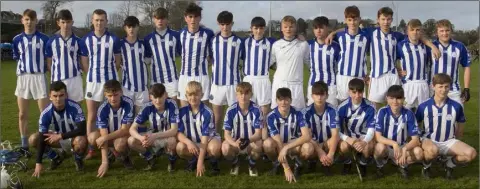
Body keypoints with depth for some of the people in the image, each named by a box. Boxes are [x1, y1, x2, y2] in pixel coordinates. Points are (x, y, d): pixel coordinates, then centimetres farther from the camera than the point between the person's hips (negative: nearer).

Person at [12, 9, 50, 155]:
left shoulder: (43, 39, -1)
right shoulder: (17, 39, 7)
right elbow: (17, 58, 15)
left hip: (39, 77, -3)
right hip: (22, 78, 3)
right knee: (22, 115, 6)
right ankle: (24, 146, 15)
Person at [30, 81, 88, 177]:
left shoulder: (74, 107, -28)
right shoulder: (46, 113, -21)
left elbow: (82, 130, -29)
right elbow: (42, 138, -21)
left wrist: (60, 136, -28)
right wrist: (38, 163, -25)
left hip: (74, 138, -3)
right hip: (57, 138, 3)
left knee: (81, 141, -38)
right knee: (33, 139, -17)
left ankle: (78, 160, -2)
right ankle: (56, 158, 7)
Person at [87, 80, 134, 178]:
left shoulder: (128, 104, -26)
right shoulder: (103, 109, -21)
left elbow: (125, 130, -23)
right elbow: (104, 135, -26)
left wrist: (105, 138, -33)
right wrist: (104, 161, -32)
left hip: (125, 135, -3)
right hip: (110, 135, 3)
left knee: (120, 144, -37)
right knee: (92, 137, -26)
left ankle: (124, 157, 0)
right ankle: (110, 155, 4)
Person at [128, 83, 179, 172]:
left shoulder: (172, 104, -24)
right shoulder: (147, 107, -17)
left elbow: (174, 130, -29)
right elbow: (132, 129, -19)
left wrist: (154, 136, -43)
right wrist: (141, 138, -42)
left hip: (168, 137, -3)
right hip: (153, 138, 3)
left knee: (172, 141, -39)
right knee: (131, 141, -22)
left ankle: (172, 160, -5)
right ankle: (150, 158, 5)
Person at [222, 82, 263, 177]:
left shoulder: (256, 110, -15)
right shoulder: (231, 110, -14)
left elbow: (258, 133, -17)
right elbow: (226, 134, -15)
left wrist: (248, 140, -39)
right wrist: (235, 143, -37)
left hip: (252, 141, 0)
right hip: (235, 141, 0)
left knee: (258, 145, -35)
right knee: (225, 148, -32)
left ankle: (252, 164, 2)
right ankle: (235, 163, 5)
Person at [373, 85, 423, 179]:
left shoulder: (409, 114, -13)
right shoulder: (382, 112, -17)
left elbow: (415, 139, -15)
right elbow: (378, 137, -22)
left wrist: (404, 149, -35)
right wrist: (394, 143, -38)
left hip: (402, 147, 2)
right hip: (386, 147, -2)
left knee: (419, 152, -28)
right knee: (380, 147, -37)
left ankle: (402, 165, 4)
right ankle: (380, 166, -2)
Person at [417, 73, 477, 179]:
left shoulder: (456, 106, -5)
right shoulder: (424, 106, -9)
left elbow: (460, 126, 9)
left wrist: (457, 146, 14)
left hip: (449, 141, 3)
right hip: (429, 140, -3)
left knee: (471, 153, -25)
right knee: (433, 150, -41)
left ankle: (449, 165, 7)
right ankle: (426, 166, -4)